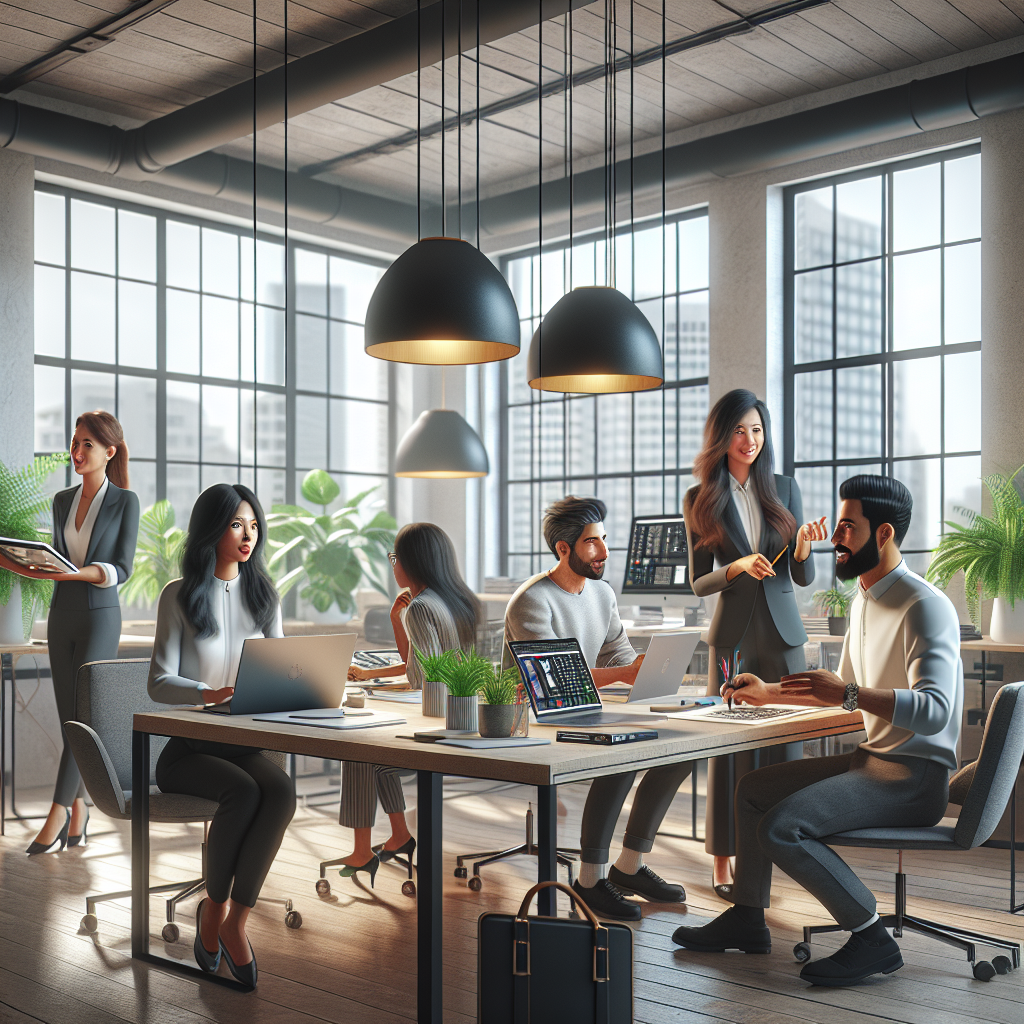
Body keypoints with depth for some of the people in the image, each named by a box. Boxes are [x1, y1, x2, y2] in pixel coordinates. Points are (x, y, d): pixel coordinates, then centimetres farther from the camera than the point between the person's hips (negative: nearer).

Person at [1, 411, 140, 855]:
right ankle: (79, 810, 13)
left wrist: (76, 571, -25)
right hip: (61, 615, 6)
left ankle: (59, 811, -6)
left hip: (100, 616, -5)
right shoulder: (63, 501, 11)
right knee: (69, 718, 7)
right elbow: (58, 565, 15)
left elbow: (121, 569, -9)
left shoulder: (125, 501, -4)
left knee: (84, 714, -9)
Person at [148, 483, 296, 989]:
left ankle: (233, 919, -18)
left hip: (243, 742, 3)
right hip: (186, 747, -3)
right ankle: (216, 908, -9)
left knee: (282, 791, -29)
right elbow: (159, 682, -8)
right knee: (243, 792, -32)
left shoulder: (263, 595, 13)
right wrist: (211, 693, -28)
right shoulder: (180, 596, 0)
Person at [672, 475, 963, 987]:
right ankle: (747, 917, 26)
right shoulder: (864, 599, 13)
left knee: (780, 826, -23)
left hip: (915, 775, -10)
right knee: (753, 787, 16)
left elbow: (933, 710, -31)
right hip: (872, 758, 10)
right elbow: (845, 688, 26)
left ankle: (872, 939, -9)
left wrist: (849, 694, -40)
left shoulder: (925, 607, -19)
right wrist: (770, 693, 24)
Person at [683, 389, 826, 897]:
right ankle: (724, 864, 7)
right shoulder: (700, 500, 2)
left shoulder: (785, 489, 6)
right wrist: (739, 566, -17)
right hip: (732, 634, -2)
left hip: (782, 632, 2)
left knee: (785, 739, 1)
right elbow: (699, 583, 1)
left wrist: (802, 546, -16)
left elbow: (803, 577, 5)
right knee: (730, 745, -1)